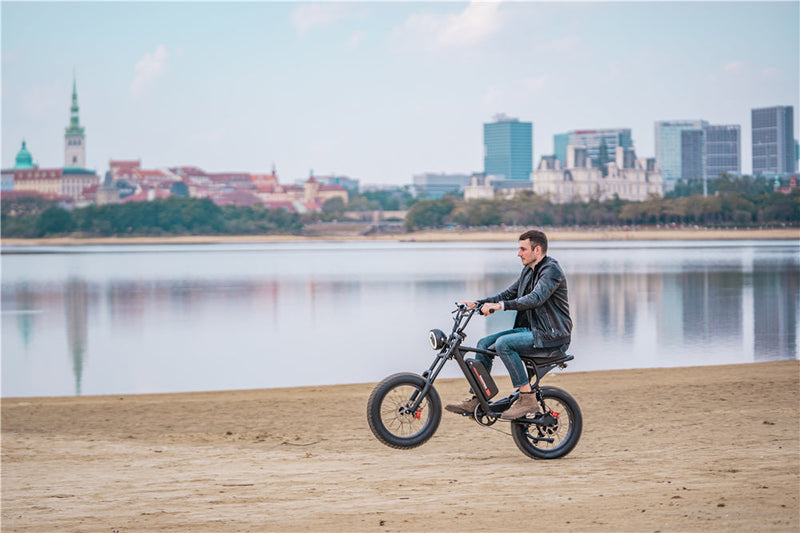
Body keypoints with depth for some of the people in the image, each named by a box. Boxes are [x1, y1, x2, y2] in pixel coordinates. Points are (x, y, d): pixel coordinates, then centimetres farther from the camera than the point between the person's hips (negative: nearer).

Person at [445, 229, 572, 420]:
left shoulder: (552, 270, -15)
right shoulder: (528, 270, 15)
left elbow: (536, 298, -30)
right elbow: (509, 294, 19)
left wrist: (501, 305, -36)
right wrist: (477, 304, 7)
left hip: (551, 334, -10)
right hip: (531, 329, 10)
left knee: (503, 343, -28)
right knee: (484, 344, 2)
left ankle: (528, 399, -24)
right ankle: (475, 401, 4)